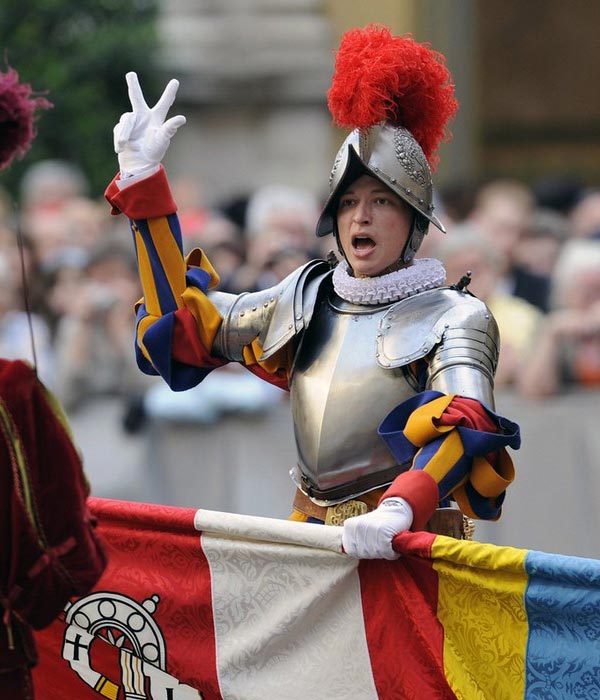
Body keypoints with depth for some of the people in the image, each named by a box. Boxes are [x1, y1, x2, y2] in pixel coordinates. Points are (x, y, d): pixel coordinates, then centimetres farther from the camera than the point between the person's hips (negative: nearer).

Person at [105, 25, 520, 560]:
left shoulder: (454, 317, 1)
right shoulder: (307, 300, 18)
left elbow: (462, 430, -14)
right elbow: (184, 318, 25)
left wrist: (400, 509, -34)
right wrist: (143, 183, 22)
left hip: (405, 542, -5)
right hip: (309, 532, 5)